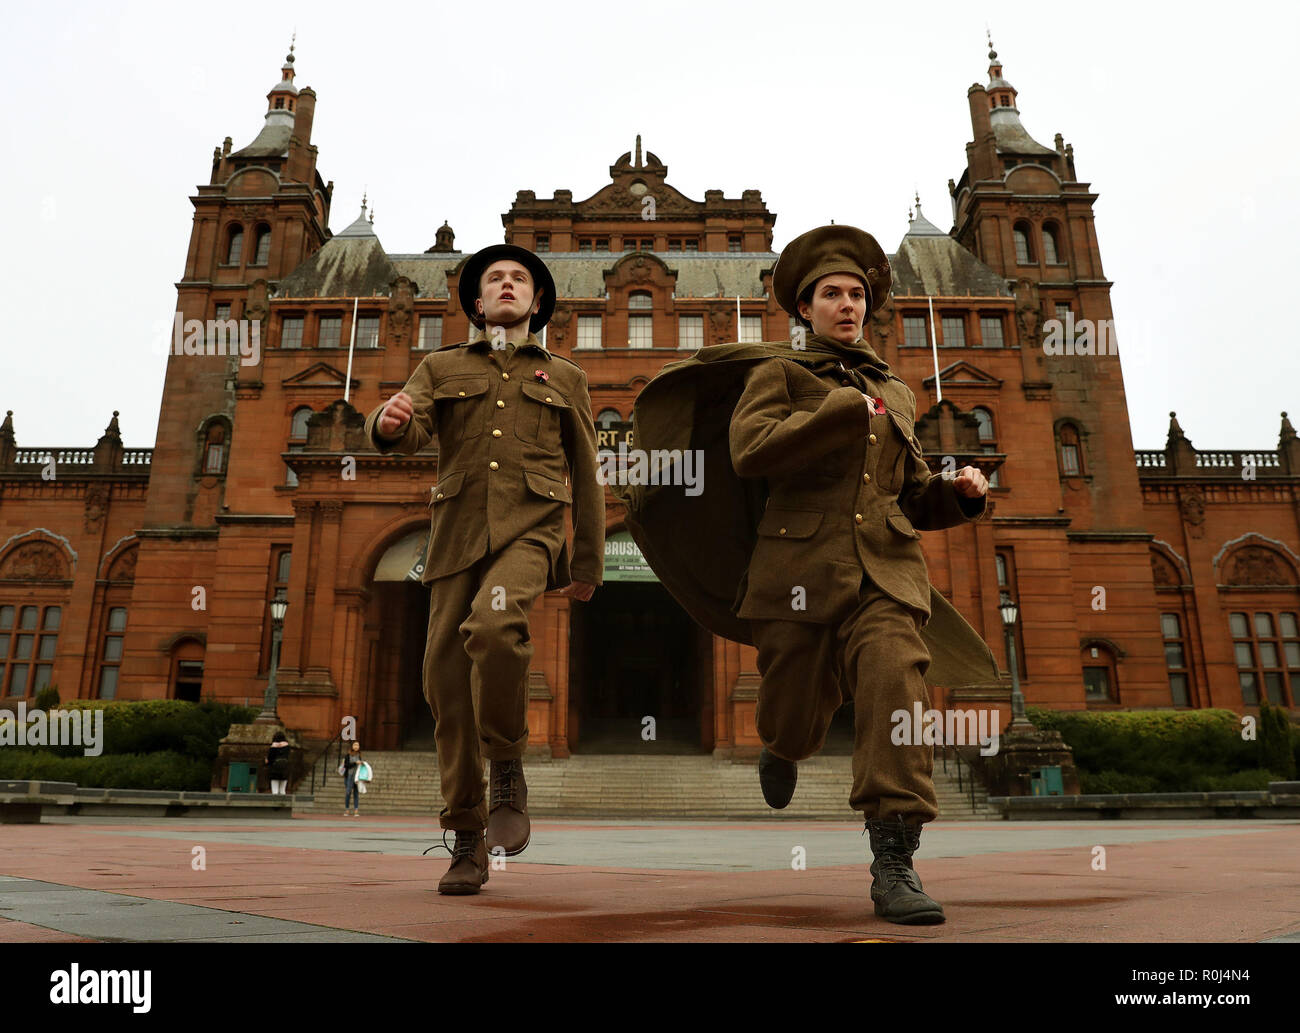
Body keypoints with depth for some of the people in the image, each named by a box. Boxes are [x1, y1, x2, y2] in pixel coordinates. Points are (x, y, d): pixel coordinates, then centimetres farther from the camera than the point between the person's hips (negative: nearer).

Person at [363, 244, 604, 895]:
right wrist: (389, 422, -25)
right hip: (458, 534, 2)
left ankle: (508, 771, -9)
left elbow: (585, 476, 17)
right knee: (448, 680, -2)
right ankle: (468, 844, 12)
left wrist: (588, 563, 11)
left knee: (494, 624, -32)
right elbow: (408, 434, 0)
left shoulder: (564, 377, 17)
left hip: (530, 529, -2)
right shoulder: (440, 368, 18)